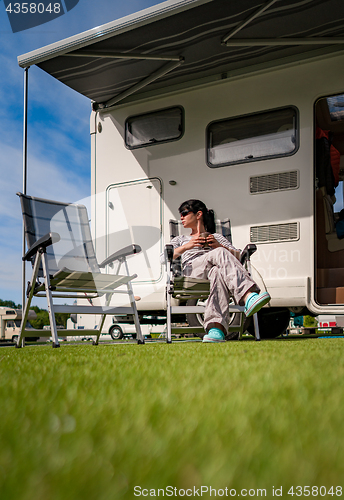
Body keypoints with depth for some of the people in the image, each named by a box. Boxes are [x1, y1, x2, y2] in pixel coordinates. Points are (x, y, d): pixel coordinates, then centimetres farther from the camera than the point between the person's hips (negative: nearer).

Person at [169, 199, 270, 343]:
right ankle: (249, 296, -57)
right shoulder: (180, 239, 38)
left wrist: (218, 245, 1)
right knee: (220, 254, -34)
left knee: (218, 272, -42)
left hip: (213, 268, 1)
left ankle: (215, 328, -62)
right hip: (191, 270, 0)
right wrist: (186, 246, 0)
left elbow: (237, 255, 20)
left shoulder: (217, 237, 37)